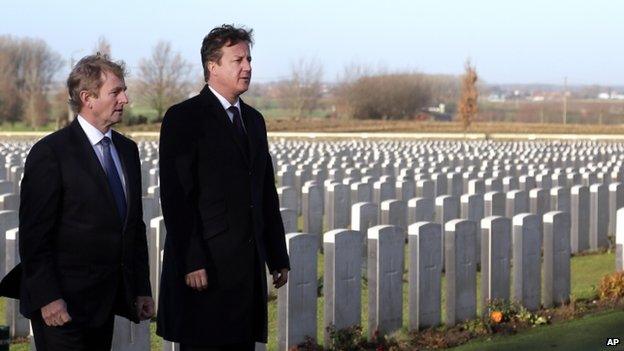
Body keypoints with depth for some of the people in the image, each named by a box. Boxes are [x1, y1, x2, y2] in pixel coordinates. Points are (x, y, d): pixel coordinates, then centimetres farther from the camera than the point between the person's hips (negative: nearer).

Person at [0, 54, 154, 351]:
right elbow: (34, 234, -12)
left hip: (105, 302, 7)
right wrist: (48, 298, -17)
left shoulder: (127, 149, 13)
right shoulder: (49, 153, -10)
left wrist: (142, 289, 14)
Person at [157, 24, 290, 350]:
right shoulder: (183, 118, -7)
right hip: (204, 265, -7)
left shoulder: (253, 119, 17)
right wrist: (191, 262, -18)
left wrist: (278, 257, 16)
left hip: (248, 265, 7)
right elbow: (176, 196, -13)